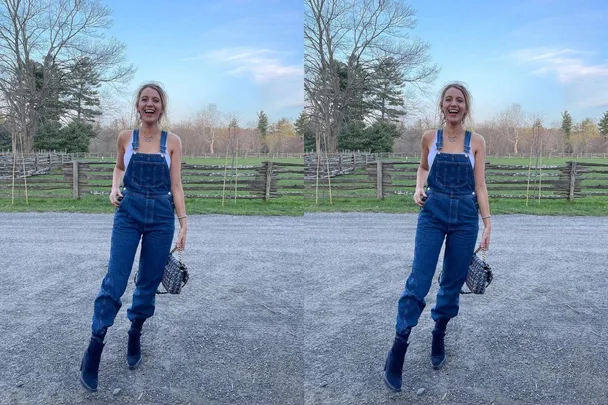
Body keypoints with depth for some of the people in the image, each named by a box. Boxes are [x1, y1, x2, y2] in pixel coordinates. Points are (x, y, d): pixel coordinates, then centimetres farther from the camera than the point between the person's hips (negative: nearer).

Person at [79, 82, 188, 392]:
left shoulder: (172, 141, 1)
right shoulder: (125, 137, 4)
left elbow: (176, 185, 0)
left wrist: (183, 222, -6)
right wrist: (114, 188, 2)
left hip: (161, 216, 0)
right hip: (128, 212, 0)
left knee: (149, 282, 8)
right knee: (115, 280, -6)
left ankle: (134, 340, 28)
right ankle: (94, 350, 4)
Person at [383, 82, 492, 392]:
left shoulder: (476, 141, 3)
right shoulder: (429, 137, 4)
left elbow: (480, 185, 1)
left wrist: (487, 222, -5)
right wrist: (418, 189, 2)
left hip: (465, 216, 1)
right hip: (432, 213, 0)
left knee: (453, 283, 9)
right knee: (418, 281, -7)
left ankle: (438, 340, 30)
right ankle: (397, 351, 1)